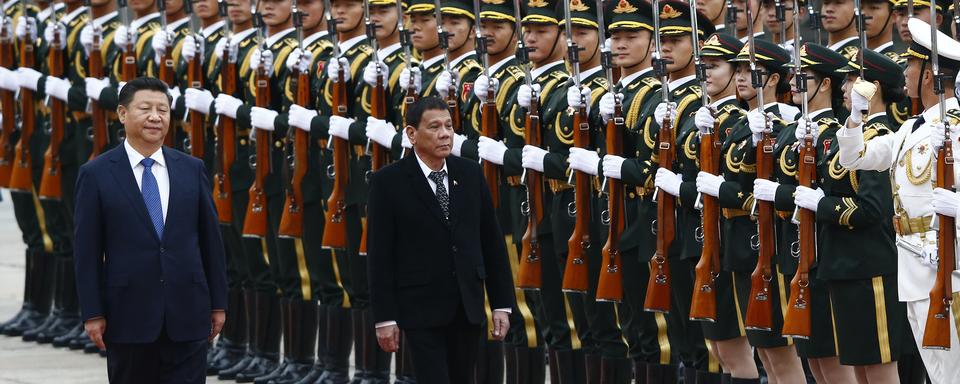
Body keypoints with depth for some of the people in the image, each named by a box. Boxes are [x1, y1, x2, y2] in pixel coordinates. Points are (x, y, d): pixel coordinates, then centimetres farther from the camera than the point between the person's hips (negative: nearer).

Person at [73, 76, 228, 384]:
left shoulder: (192, 170, 7)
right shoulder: (96, 174, -1)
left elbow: (210, 239, 10)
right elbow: (87, 250, -2)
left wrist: (218, 303, 8)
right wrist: (92, 313, -7)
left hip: (187, 314, 2)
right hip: (128, 315, -2)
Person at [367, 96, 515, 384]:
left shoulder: (470, 174, 7)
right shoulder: (388, 182, -6)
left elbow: (492, 241, 10)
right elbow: (379, 255, -6)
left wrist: (502, 304, 6)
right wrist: (385, 318, -10)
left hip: (468, 306, 5)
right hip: (421, 309, -4)